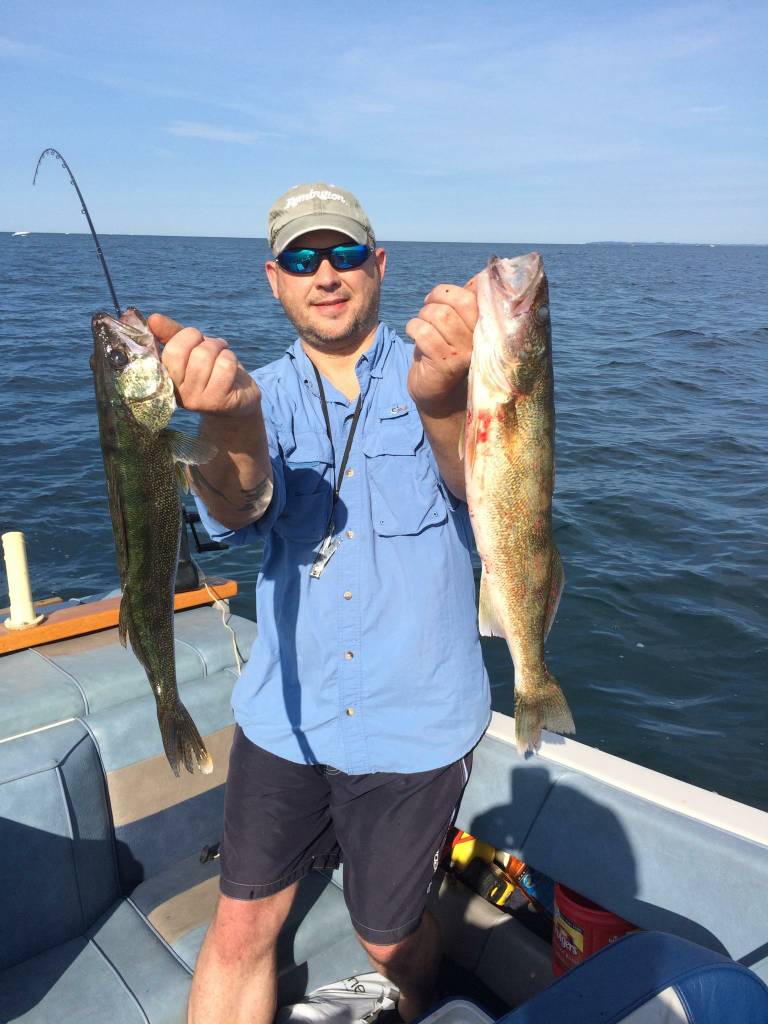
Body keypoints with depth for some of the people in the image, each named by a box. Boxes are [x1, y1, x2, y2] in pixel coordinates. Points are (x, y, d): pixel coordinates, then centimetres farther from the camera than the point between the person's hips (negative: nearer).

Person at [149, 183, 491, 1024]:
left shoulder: (431, 377, -6)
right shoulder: (265, 394, 0)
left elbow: (476, 482, -27)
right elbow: (240, 506, -21)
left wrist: (440, 398, -51)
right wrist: (228, 418, -45)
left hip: (414, 723, -1)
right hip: (285, 714, 2)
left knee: (387, 936, 16)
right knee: (239, 928, 8)